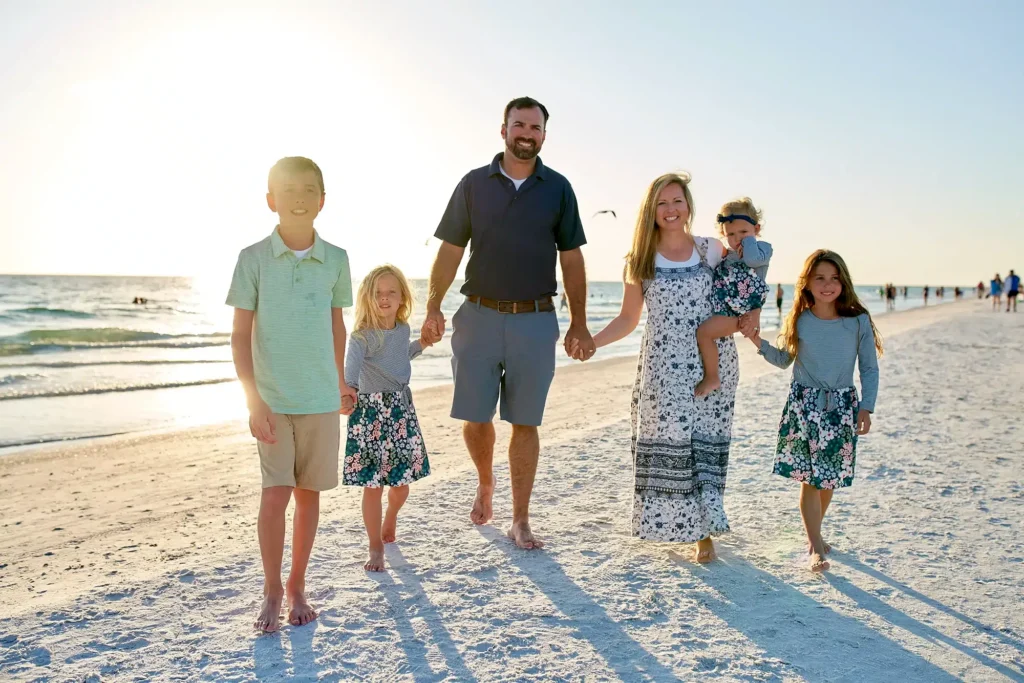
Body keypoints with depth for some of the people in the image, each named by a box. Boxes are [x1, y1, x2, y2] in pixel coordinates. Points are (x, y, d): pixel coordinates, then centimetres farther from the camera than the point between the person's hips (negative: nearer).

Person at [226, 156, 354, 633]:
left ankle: (297, 587, 25)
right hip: (271, 397, -2)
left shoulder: (335, 259, 2)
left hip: (320, 397, 2)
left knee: (308, 492, 9)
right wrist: (253, 401, -12)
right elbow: (240, 335, -5)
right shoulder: (253, 258, -4)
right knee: (275, 492, -4)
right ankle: (272, 591, 15)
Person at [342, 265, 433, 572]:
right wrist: (347, 394, -49)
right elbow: (352, 365, -32)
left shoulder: (403, 330, 6)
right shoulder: (363, 335, -14)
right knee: (372, 485, -3)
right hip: (371, 411, -5)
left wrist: (422, 344, 20)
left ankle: (390, 519, 44)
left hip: (402, 408, 6)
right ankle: (376, 547, 12)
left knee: (402, 480, 12)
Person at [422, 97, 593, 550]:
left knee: (525, 423, 4)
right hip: (479, 315, 0)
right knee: (474, 418, 3)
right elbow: (450, 251, 4)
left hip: (535, 320, 0)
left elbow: (571, 259, 7)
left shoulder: (558, 189, 6)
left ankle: (520, 521, 15)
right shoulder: (474, 184, 6)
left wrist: (578, 323, 3)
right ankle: (485, 483, 34)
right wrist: (433, 307, -8)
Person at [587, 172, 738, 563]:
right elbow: (628, 319, 8)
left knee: (705, 445, 0)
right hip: (663, 369, 0)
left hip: (711, 365, 0)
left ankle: (704, 531, 10)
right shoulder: (640, 261, 7)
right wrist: (589, 342, -5)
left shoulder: (712, 251, 6)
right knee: (665, 444, -2)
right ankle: (669, 522, 13)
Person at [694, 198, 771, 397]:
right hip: (722, 308, 9)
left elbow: (753, 259, -26)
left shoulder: (762, 248, -1)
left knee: (704, 332, -26)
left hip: (741, 310, -9)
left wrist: (749, 239, -10)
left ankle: (712, 378, -14)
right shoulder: (726, 255, 19)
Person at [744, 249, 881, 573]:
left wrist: (866, 408, -5)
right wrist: (759, 343, -4)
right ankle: (817, 548, 2)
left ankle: (814, 532, 33)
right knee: (809, 478, -4)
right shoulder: (799, 321, -1)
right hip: (804, 405, 0)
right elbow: (784, 360, 12)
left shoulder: (859, 321, -4)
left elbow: (869, 369, 1)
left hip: (842, 407, 1)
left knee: (829, 478, 10)